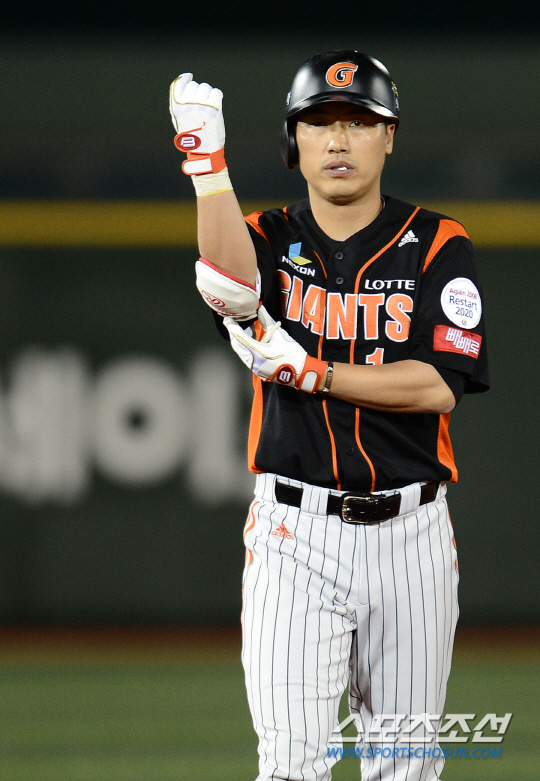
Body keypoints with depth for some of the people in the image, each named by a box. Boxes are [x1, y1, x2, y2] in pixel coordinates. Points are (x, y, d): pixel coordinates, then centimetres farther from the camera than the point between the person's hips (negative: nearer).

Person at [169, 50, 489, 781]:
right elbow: (232, 287, -22)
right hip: (296, 532, -1)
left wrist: (311, 371, -15)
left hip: (410, 533, 1)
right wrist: (208, 164, -31)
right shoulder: (271, 239, 4)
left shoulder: (436, 246, 1)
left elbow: (439, 386, -10)